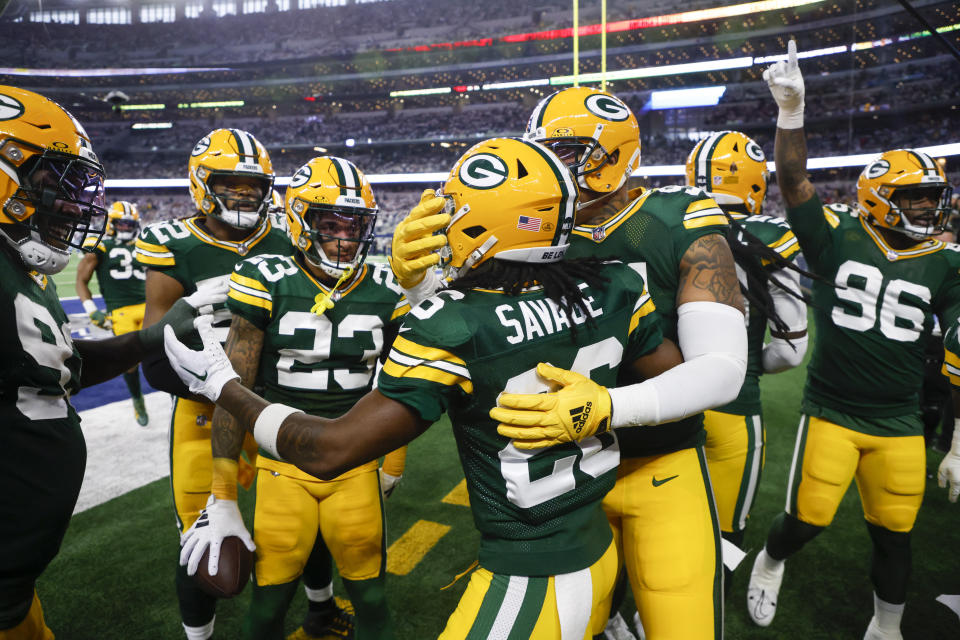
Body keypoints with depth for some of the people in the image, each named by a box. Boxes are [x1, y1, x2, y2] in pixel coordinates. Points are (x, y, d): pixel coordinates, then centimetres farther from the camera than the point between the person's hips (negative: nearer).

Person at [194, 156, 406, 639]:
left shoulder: (386, 292, -2)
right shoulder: (266, 284, -11)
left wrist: (393, 463, 15)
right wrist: (222, 495, -5)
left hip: (356, 467, 2)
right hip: (283, 468, -1)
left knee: (371, 599, 12)